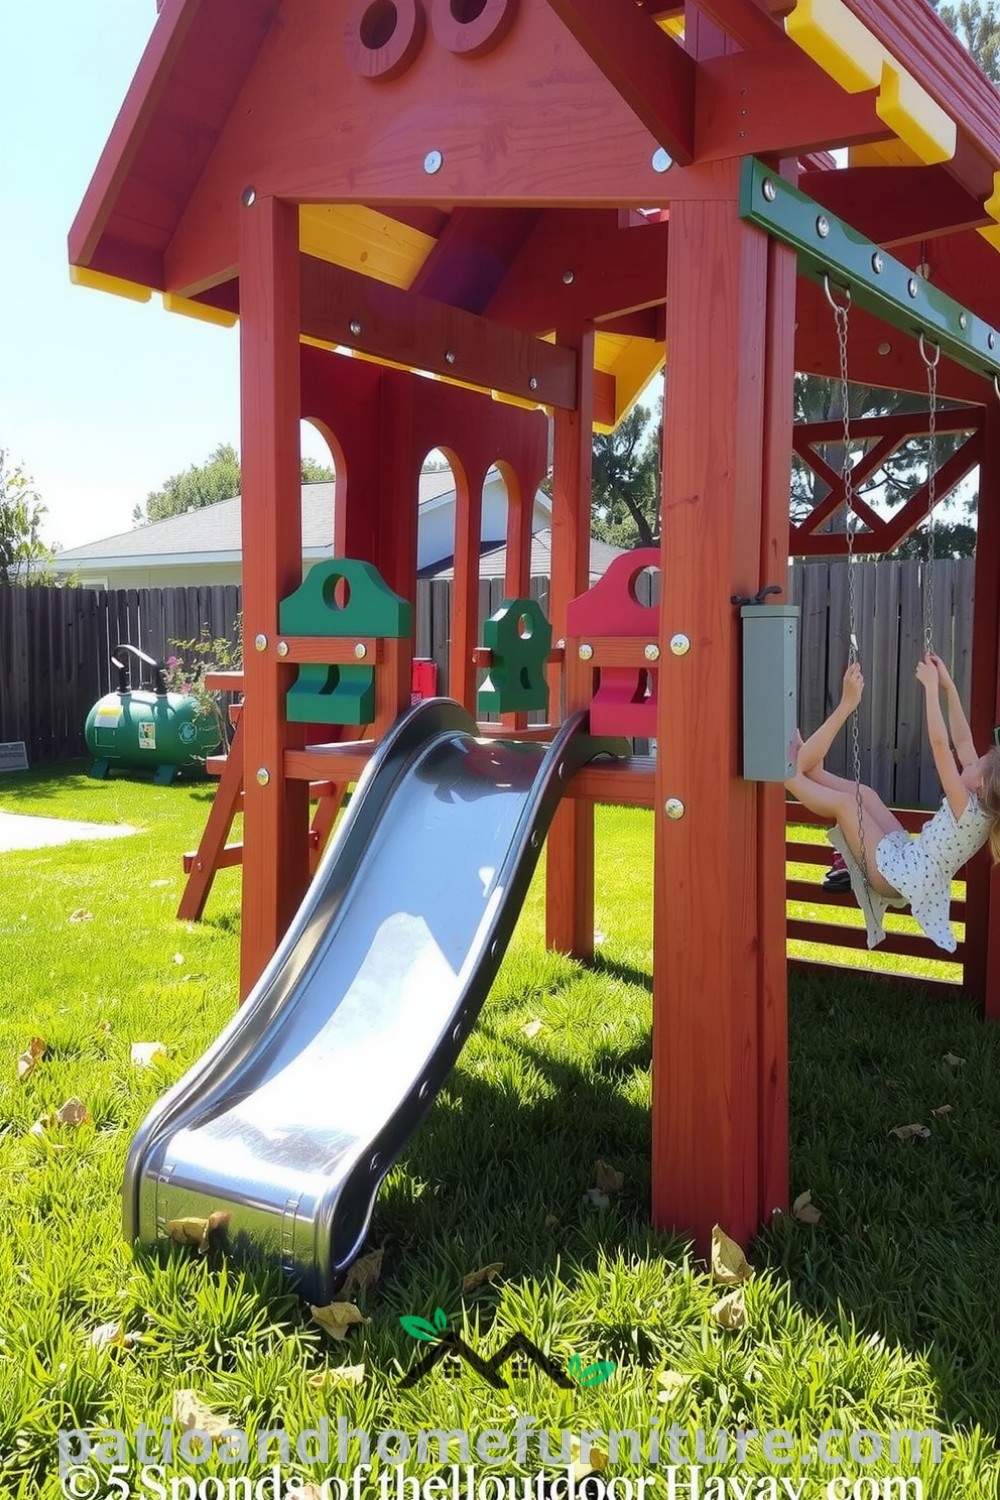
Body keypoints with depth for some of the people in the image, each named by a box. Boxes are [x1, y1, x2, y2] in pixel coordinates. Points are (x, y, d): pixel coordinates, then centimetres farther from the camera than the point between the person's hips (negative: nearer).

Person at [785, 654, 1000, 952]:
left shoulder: (966, 808, -28)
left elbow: (940, 743, -34)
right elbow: (963, 741, 3)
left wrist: (932, 687, -28)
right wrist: (948, 687, 0)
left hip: (896, 875, -9)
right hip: (906, 858, 9)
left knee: (845, 802, -5)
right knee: (865, 795, 11)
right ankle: (798, 765, 17)